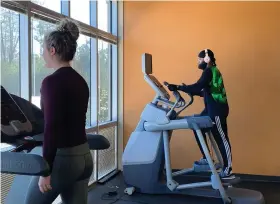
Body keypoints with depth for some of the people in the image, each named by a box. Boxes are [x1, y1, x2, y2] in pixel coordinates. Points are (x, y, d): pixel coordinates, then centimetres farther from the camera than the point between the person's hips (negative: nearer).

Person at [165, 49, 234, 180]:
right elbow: (205, 92, 19)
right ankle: (206, 158, 21)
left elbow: (198, 86, -25)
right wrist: (189, 90, 16)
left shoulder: (209, 71, -13)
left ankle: (228, 171, 0)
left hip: (217, 109, -10)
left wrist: (178, 87, -23)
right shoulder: (211, 71, 17)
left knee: (221, 138, -6)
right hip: (212, 108, 10)